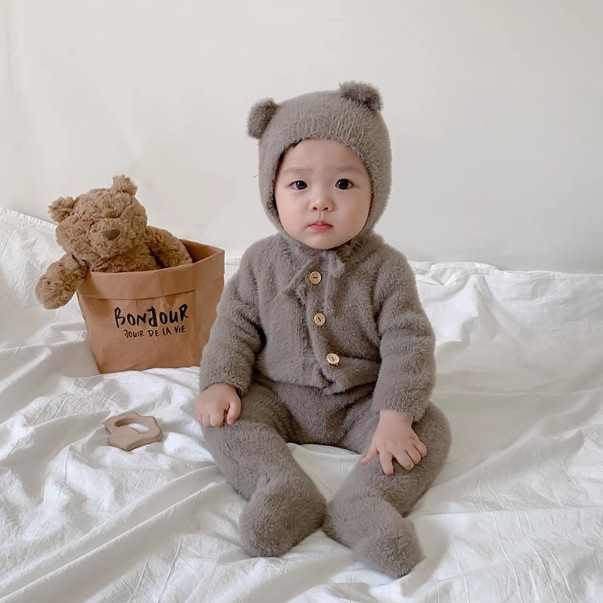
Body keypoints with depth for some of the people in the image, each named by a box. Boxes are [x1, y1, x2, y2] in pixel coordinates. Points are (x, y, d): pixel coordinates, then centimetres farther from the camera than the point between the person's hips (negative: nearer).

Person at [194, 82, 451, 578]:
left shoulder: (385, 268, -13)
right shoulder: (262, 262, -5)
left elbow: (408, 343, -15)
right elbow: (236, 325, 1)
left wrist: (395, 417, -24)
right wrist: (221, 382, -13)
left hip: (361, 403, -1)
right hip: (278, 398, 2)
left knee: (431, 427, -20)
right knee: (222, 419, -19)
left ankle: (362, 504, -32)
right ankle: (287, 494, -29)